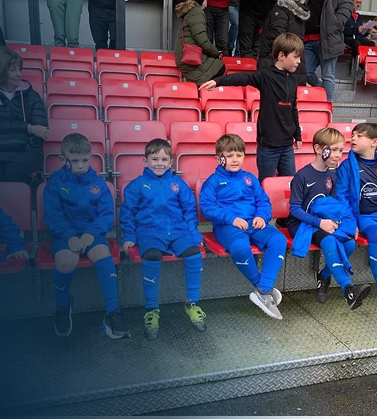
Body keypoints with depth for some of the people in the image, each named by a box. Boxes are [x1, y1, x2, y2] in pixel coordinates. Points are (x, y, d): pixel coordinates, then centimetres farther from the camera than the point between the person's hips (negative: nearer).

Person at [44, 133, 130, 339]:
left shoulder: (98, 182, 5)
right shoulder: (55, 182, 3)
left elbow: (107, 214, -1)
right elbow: (52, 215, -5)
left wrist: (92, 232, -19)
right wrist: (69, 236, -22)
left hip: (92, 232, 1)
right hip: (65, 234, -1)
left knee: (103, 254, -31)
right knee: (67, 260, -32)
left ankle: (112, 314, -26)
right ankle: (62, 305, 0)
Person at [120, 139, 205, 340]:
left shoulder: (178, 183, 15)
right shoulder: (137, 185, 10)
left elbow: (190, 210, 16)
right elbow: (127, 212, 11)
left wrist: (194, 234, 4)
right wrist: (129, 237, -1)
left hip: (177, 230, 2)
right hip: (150, 230, -2)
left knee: (194, 252, -26)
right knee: (152, 256, -34)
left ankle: (192, 303, -5)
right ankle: (151, 310, -15)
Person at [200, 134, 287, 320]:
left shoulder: (250, 178, 20)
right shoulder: (213, 181, 6)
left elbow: (264, 201, 16)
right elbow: (207, 207, -6)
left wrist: (262, 216, -7)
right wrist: (231, 218, -18)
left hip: (254, 223, 5)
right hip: (227, 225, -4)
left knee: (279, 240, -23)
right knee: (240, 247, -37)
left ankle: (263, 291, -22)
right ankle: (261, 286, -10)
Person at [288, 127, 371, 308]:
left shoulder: (331, 175, 8)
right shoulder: (302, 176, -13)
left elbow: (333, 203, 16)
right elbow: (294, 209, -15)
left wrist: (332, 220, -5)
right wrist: (319, 222, -24)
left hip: (325, 221, 6)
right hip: (302, 223, -6)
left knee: (349, 243, -18)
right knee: (329, 240, -33)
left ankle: (323, 276, 1)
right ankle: (348, 289, -32)